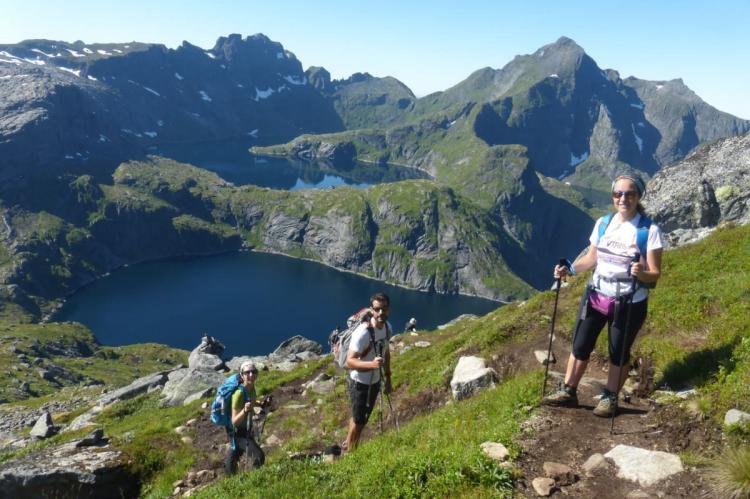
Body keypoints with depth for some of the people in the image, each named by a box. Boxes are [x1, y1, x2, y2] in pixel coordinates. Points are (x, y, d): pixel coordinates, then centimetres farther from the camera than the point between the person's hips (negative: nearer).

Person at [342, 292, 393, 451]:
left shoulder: (387, 326, -5)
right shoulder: (362, 332, -30)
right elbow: (349, 362, -28)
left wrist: (388, 378, 13)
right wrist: (372, 364, -44)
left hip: (375, 381, 7)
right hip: (359, 383, -7)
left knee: (363, 418, 23)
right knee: (358, 420, 9)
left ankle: (349, 445, 45)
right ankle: (349, 451, 33)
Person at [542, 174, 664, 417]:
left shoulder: (649, 230, -12)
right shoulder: (602, 223, 2)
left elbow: (655, 273, -12)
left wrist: (641, 273, -34)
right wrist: (569, 269, -4)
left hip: (629, 303, -4)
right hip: (595, 296, 5)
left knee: (618, 352, 9)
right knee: (580, 346, 10)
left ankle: (610, 398, 27)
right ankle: (567, 391, 25)